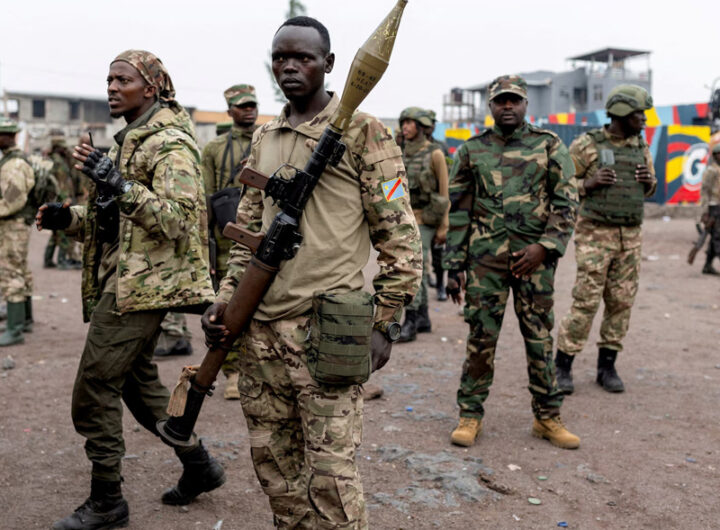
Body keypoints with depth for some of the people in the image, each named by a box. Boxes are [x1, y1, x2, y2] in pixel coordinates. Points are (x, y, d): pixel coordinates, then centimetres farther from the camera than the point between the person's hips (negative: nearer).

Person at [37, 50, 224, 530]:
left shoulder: (170, 145, -12)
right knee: (138, 381, 16)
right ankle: (200, 466, 28)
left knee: (95, 389, -6)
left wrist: (119, 185, -33)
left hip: (142, 285, -10)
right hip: (122, 281, 10)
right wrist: (69, 218, 7)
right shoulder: (130, 141, 19)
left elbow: (176, 219, -24)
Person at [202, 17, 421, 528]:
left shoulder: (363, 132, -3)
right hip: (261, 326, 7)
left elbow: (398, 232, -5)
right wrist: (226, 298, 10)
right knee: (271, 457, 15)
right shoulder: (264, 139, 16)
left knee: (329, 468, -2)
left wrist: (386, 322, -8)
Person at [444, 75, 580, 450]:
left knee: (540, 338, 7)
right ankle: (470, 415, 15)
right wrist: (454, 266, 3)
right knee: (480, 337, 2)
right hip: (485, 259, 0)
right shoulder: (472, 150, 7)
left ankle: (548, 418, 20)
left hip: (534, 257, 0)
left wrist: (544, 247, -13)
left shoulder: (549, 146, 5)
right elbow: (458, 211, 8)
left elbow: (567, 203, 1)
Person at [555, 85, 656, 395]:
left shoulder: (641, 147, 11)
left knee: (621, 302, 6)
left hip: (630, 237, 6)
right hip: (595, 235, -5)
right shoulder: (586, 145, -6)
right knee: (585, 302, -7)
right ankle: (562, 367, 5)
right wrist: (590, 183, -19)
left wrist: (648, 181, -1)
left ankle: (607, 367, 18)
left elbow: (650, 189, 22)